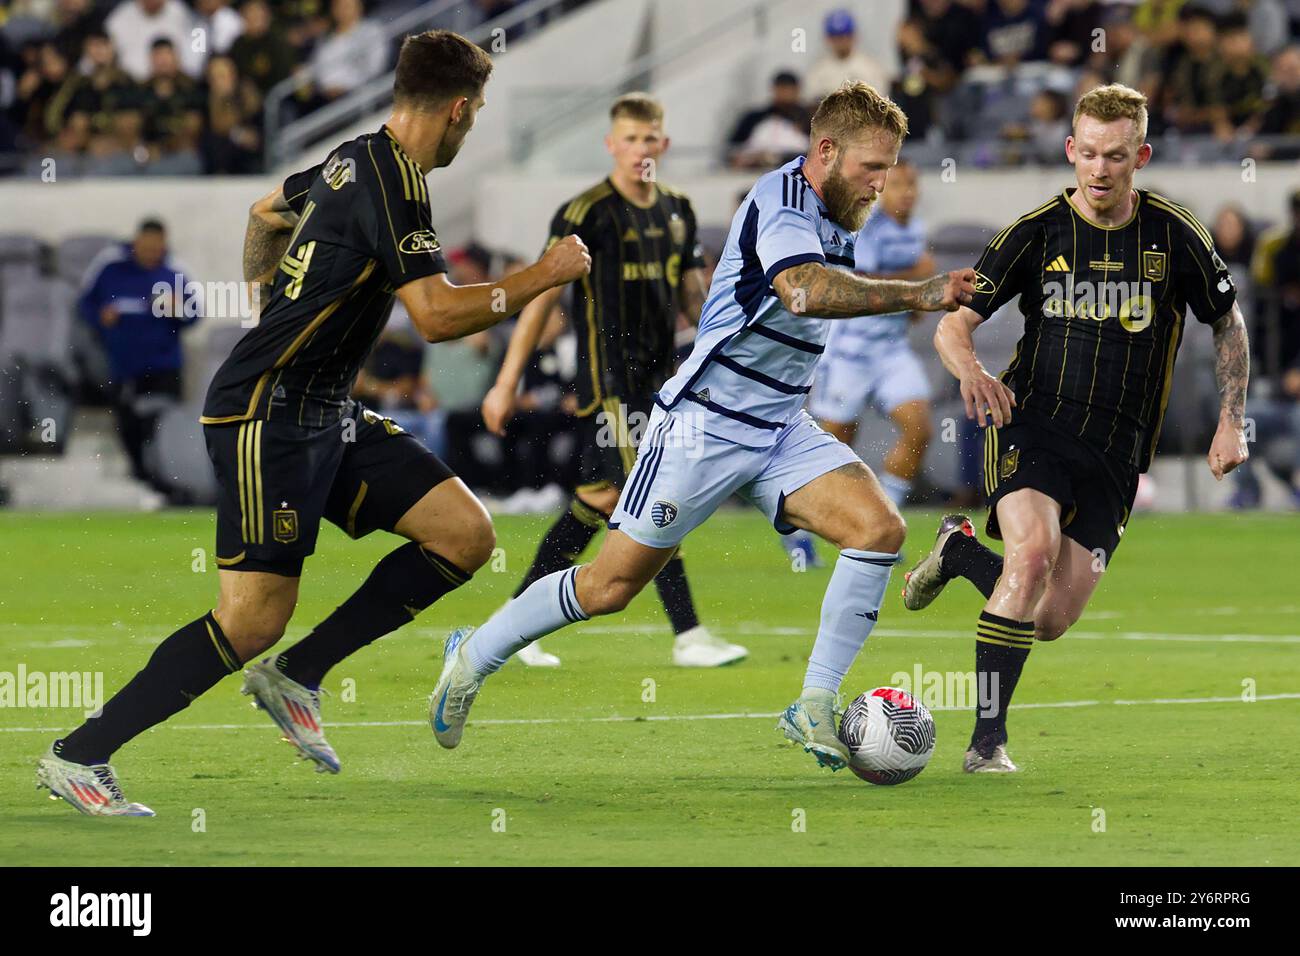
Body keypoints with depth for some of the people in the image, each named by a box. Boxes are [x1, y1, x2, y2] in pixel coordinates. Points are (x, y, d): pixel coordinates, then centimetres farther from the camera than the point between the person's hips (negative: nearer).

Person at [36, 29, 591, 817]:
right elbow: (438, 315, -24)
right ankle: (79, 756, -2)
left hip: (326, 417, 10)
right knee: (257, 617, -12)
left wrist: (265, 278, 48)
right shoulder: (393, 181, -18)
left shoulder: (354, 160, 11)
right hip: (266, 417, -10)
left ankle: (297, 676, 6)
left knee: (465, 534, 0)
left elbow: (268, 211, 30)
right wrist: (544, 277, -13)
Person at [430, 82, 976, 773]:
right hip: (705, 423, -8)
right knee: (609, 587, -2)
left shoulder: (834, 215, 8)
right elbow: (806, 292, -41)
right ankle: (473, 657, 20)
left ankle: (815, 708, -9)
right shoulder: (782, 203, -20)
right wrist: (919, 296, -42)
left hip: (779, 429, 8)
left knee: (879, 528, -14)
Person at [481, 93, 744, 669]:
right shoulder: (587, 213, -10)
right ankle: (689, 637, -11)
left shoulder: (677, 211, 11)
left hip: (657, 378, 7)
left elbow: (691, 293, 20)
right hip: (607, 379, -7)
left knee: (603, 498, 10)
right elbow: (542, 297, -10)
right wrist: (507, 383, -11)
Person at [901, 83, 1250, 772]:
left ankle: (962, 550, 29)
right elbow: (952, 325, -2)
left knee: (1053, 621, -3)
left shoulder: (1174, 235, 0)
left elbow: (1228, 322, 15)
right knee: (1034, 550, -30)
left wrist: (1231, 422, 5)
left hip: (1117, 449, 2)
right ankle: (987, 741, -22)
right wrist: (971, 371, -25)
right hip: (1033, 423, -2)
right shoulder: (1037, 232, -2)